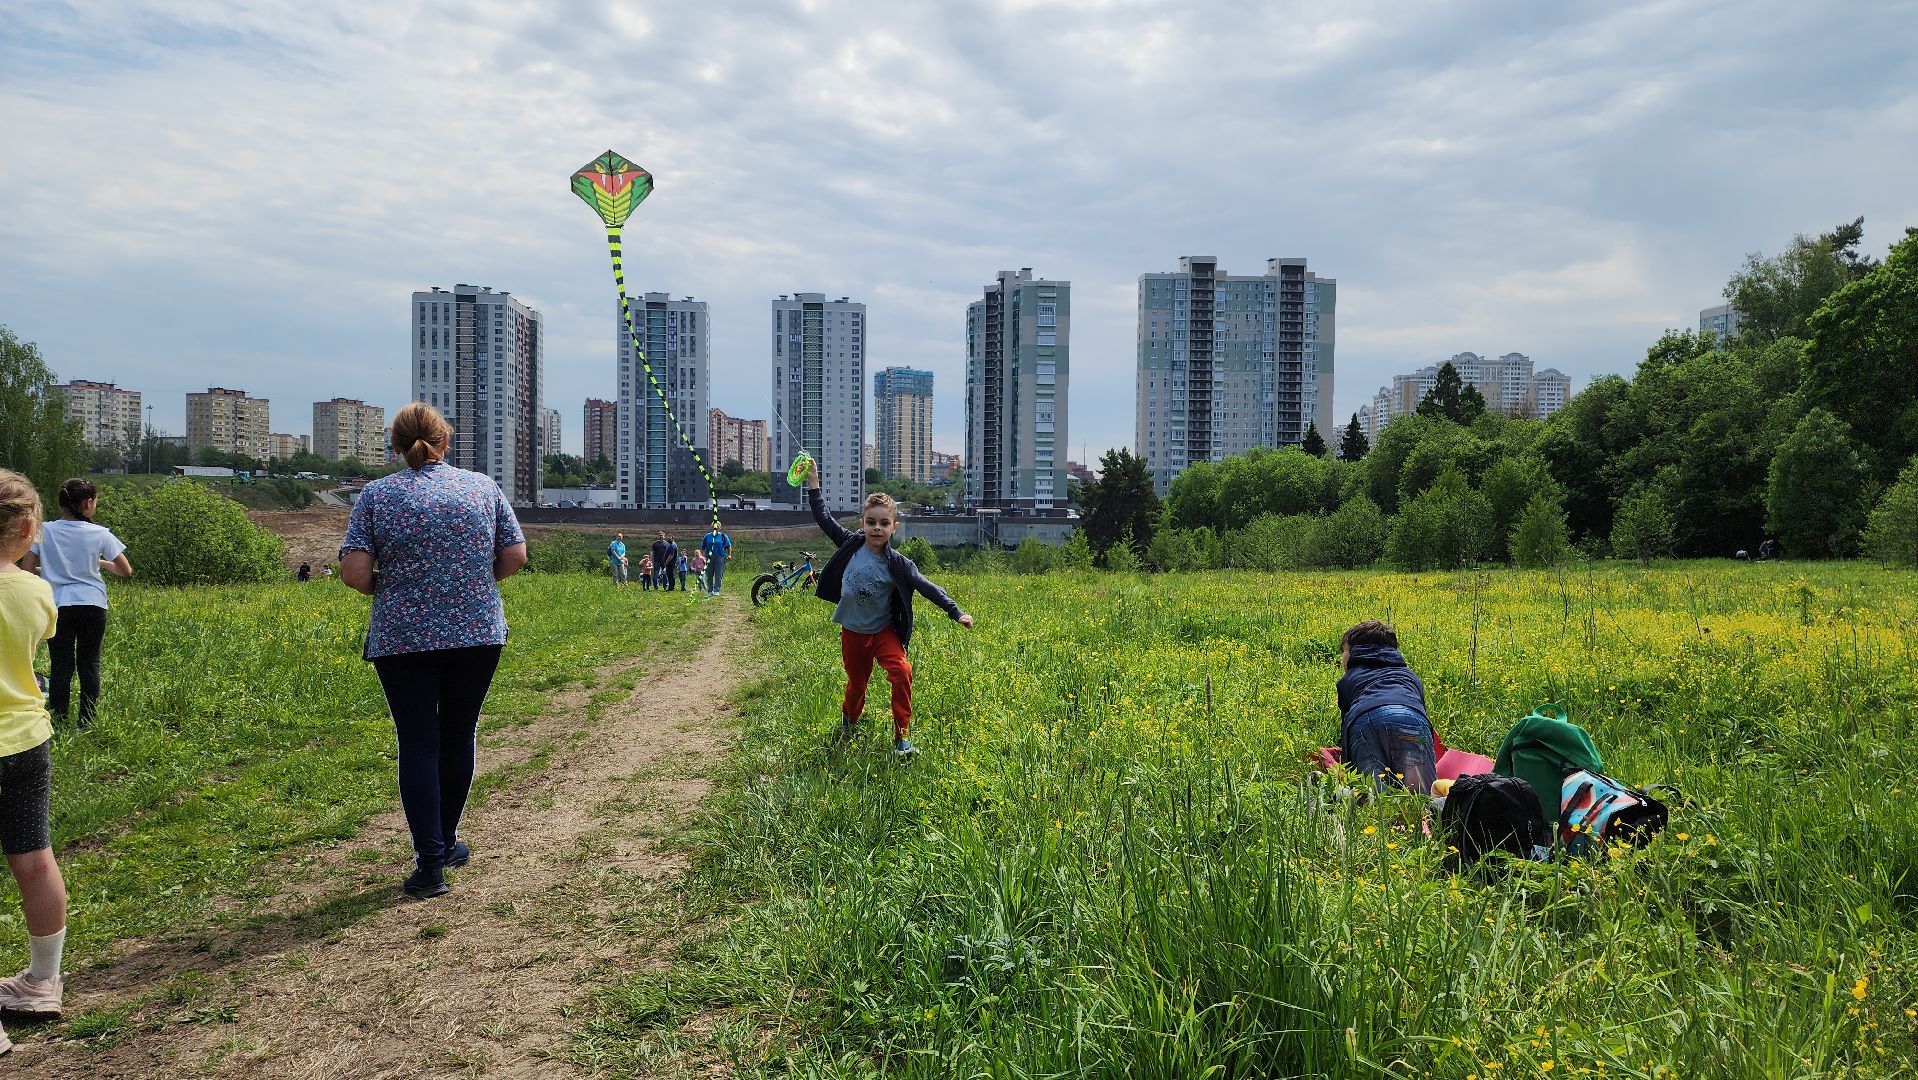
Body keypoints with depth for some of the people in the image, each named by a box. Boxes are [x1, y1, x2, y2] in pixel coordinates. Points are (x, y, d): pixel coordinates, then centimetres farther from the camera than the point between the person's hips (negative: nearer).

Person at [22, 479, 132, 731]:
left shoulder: (45, 531, -3)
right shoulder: (100, 534, -5)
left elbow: (26, 569, -3)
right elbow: (126, 571, -1)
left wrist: (48, 570, 16)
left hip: (58, 606, 1)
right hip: (92, 606, -1)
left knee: (60, 665, 6)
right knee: (90, 663, 9)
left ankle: (58, 723, 7)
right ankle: (87, 723, 12)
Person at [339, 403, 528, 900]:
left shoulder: (376, 495, -3)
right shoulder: (483, 487, 1)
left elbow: (354, 572, -10)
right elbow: (515, 556, -1)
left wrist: (386, 589, 10)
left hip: (402, 638, -2)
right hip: (478, 633, 2)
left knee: (418, 744, 4)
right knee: (458, 736, 16)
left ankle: (430, 862, 1)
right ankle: (446, 842, 29)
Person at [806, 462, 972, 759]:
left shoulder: (897, 564, -13)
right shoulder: (851, 544, -8)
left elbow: (927, 587, -15)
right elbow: (824, 519, -4)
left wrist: (955, 612, -21)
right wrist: (813, 484, -10)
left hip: (883, 631, -1)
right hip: (853, 632, 2)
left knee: (902, 672, -24)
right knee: (856, 683, 15)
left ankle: (901, 738, -15)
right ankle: (848, 723, 48)